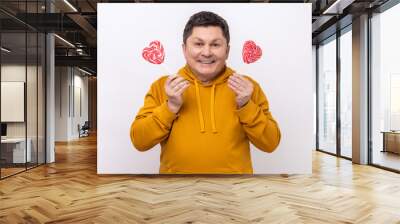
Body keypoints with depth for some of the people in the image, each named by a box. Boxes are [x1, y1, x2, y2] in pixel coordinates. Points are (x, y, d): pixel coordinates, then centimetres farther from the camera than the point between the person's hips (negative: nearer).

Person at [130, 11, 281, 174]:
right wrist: (171, 106, -17)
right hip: (177, 170, 0)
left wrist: (246, 106, -16)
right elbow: (139, 141, -6)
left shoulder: (248, 87, -1)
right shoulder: (161, 86, -1)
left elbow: (270, 143, -3)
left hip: (234, 170, 1)